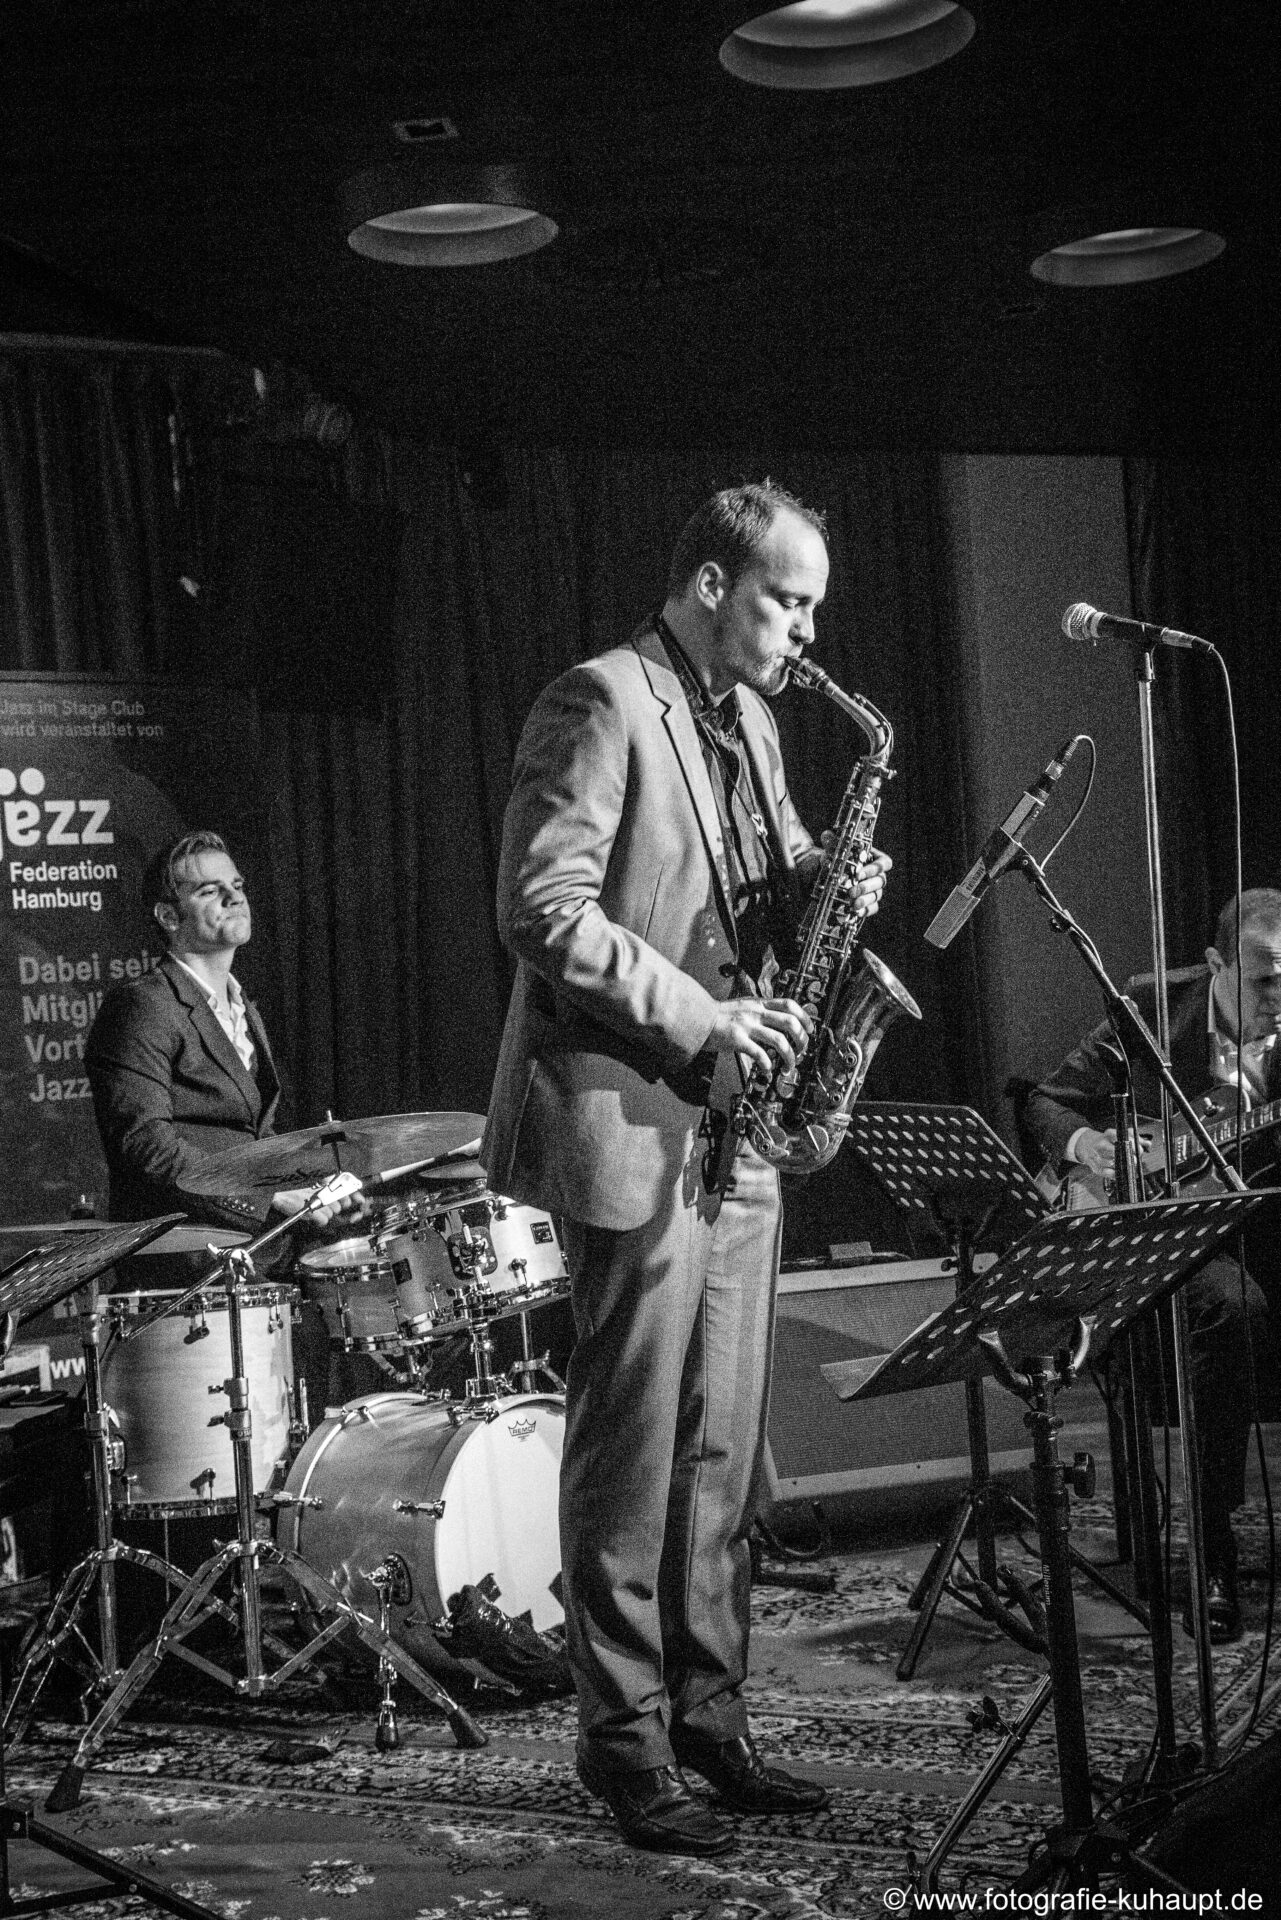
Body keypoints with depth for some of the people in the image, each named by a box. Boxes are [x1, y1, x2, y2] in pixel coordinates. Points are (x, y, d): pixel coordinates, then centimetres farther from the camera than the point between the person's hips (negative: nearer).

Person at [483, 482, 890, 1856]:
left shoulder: (745, 719, 17)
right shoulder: (599, 705, -10)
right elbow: (541, 911, -17)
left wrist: (823, 882, 2)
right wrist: (699, 1018, -20)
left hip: (732, 1123, 8)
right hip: (629, 1114, -8)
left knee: (720, 1448, 11)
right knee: (632, 1449, -2)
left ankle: (708, 1714, 19)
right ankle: (626, 1741, 6)